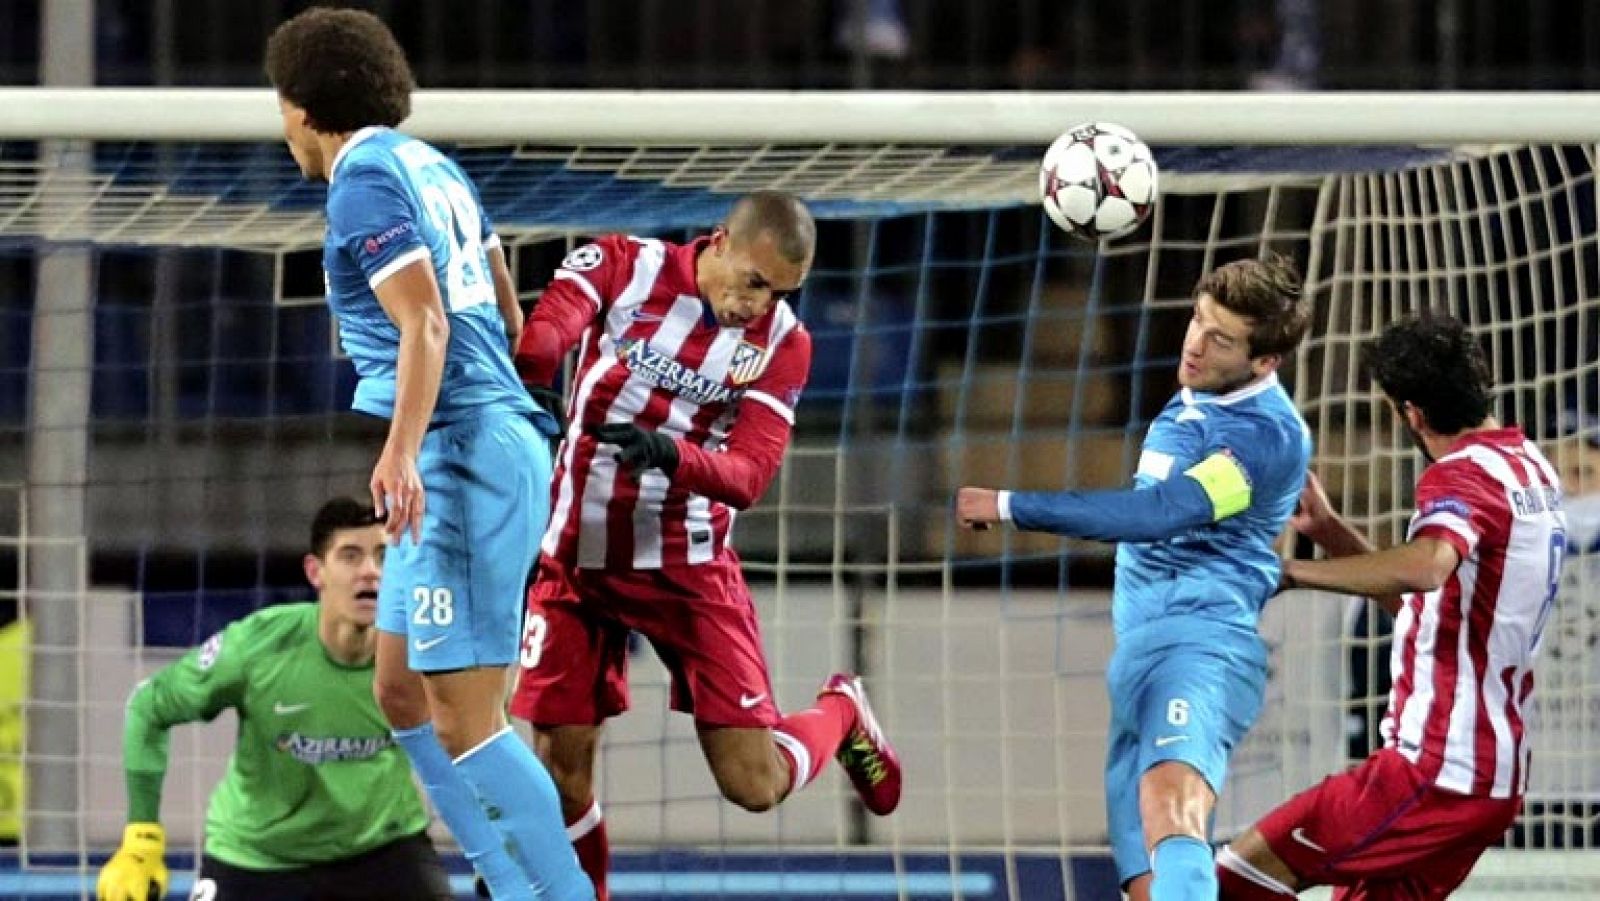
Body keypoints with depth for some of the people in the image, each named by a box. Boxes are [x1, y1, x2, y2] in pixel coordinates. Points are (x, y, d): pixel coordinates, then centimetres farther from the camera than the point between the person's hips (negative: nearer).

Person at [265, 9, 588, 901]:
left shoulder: (365, 180, -9)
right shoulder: (433, 166, 17)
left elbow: (425, 324, -20)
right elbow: (506, 310, 23)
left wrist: (402, 452, -31)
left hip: (461, 457, -10)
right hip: (497, 435, 10)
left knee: (464, 718, -11)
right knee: (402, 690, 14)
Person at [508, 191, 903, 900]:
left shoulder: (782, 342, -3)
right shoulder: (623, 267, -8)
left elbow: (749, 475, -13)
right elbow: (546, 330, -26)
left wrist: (671, 455, -34)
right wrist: (524, 375, -49)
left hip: (688, 566, 0)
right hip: (577, 556, 0)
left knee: (754, 785, -2)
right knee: (559, 772, -8)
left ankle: (841, 716, 31)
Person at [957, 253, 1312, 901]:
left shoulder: (1268, 434, -11)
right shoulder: (1188, 404, 20)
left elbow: (1159, 513, -21)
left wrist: (1008, 506, -17)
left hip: (1203, 637, -9)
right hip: (1137, 647, 9)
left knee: (1170, 805, -34)